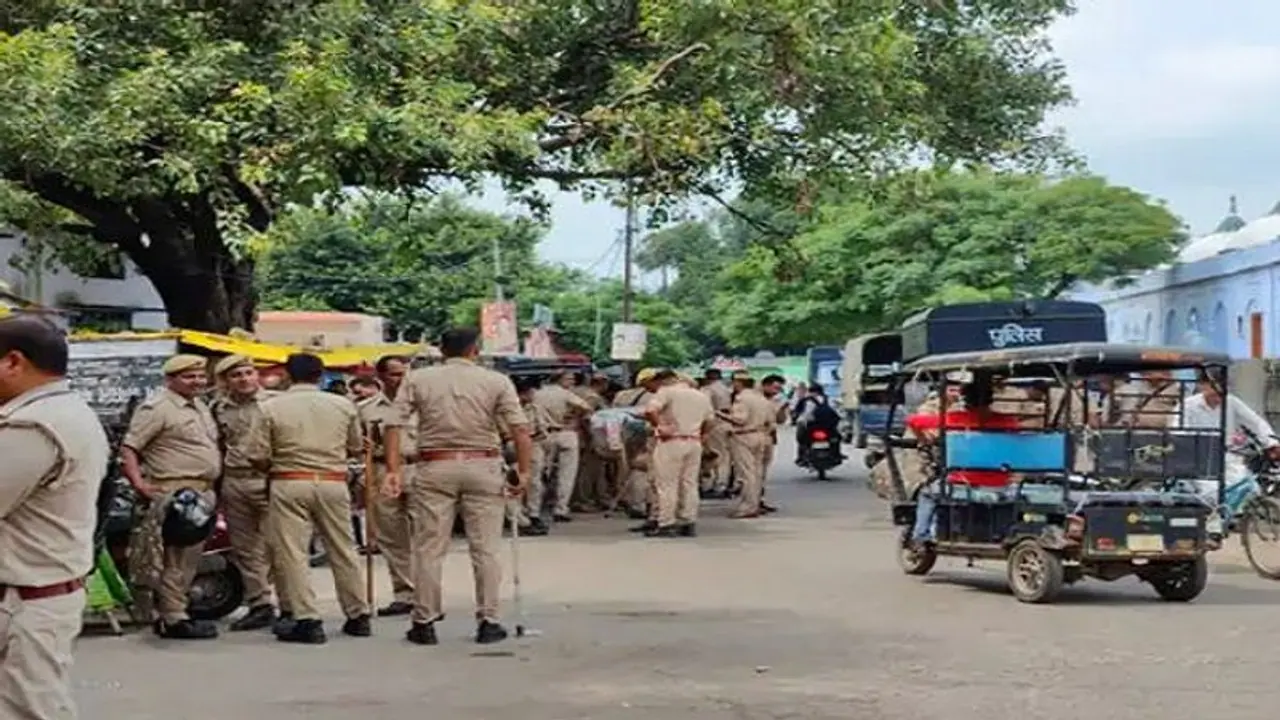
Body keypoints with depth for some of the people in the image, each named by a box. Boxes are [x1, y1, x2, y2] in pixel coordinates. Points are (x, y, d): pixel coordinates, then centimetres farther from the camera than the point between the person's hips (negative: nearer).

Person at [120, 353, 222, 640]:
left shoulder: (200, 406, 19)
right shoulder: (157, 407, -10)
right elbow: (128, 448, -15)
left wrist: (212, 490, 22)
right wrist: (139, 484, -25)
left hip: (204, 492, 10)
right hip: (175, 493, -10)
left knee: (189, 559, 13)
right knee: (176, 559, -8)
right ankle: (173, 619, -3)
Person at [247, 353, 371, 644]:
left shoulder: (272, 407, -4)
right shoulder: (343, 405, 4)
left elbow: (257, 456, -5)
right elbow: (355, 447, 12)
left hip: (289, 485, -3)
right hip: (334, 483, 3)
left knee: (292, 553, 1)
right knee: (343, 551, 13)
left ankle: (308, 620, -5)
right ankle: (358, 617, 21)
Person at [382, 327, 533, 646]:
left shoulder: (417, 379, 5)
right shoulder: (497, 382, 2)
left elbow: (394, 425, -3)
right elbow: (520, 430, -7)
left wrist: (393, 470, -2)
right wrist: (524, 472, -4)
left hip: (435, 467, 1)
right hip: (483, 467, -1)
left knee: (429, 549, 6)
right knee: (485, 548, 6)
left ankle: (424, 623, 10)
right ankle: (488, 622, 9)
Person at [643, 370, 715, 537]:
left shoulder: (667, 392, -6)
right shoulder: (701, 396, 16)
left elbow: (650, 411, -21)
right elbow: (710, 419, 23)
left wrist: (659, 426, -12)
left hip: (672, 442, -6)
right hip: (694, 443, 7)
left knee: (667, 485, -2)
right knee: (689, 484, 11)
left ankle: (666, 525, -3)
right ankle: (689, 523, 13)